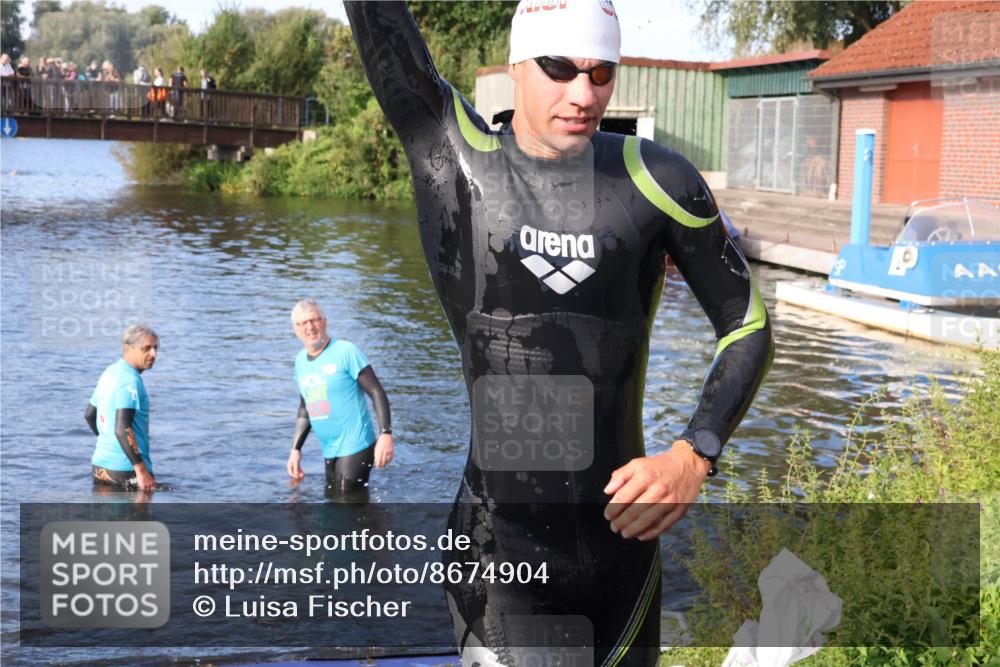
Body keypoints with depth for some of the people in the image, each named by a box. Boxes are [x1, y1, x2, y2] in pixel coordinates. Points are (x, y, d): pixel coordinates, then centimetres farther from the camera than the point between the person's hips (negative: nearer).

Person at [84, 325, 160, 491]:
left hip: (99, 465, 9)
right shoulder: (130, 381, -18)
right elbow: (122, 429, -28)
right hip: (126, 471, -9)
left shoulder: (109, 373, 11)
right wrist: (141, 470, -28)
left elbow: (89, 415, 22)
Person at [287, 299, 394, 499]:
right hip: (329, 452, 7)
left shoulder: (346, 351, -9)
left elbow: (376, 392, -12)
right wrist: (295, 448, 14)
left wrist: (386, 434, -21)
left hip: (355, 448, -7)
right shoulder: (301, 361, 11)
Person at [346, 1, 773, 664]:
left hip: (624, 536, 2)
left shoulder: (657, 179, -3)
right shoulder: (455, 155, -4)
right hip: (496, 544, -2)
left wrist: (695, 455, -10)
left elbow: (748, 327, 3)